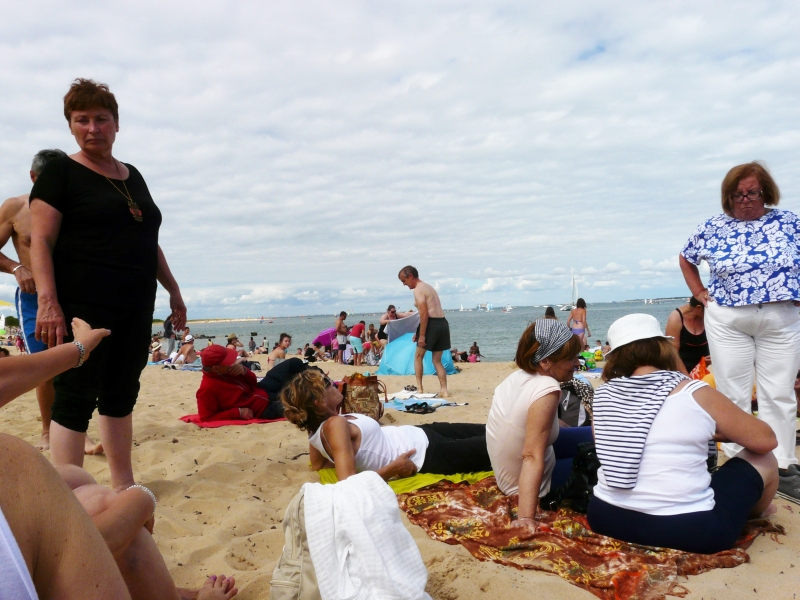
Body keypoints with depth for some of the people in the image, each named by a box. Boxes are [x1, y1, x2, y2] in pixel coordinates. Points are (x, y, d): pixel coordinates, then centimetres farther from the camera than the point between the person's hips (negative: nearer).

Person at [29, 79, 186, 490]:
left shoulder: (132, 177, 18)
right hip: (83, 308, -6)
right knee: (75, 399, -4)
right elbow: (40, 241, -10)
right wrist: (47, 301, -21)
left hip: (135, 308, 7)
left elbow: (149, 242, 22)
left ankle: (123, 485, 22)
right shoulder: (60, 173, -1)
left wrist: (172, 290, 19)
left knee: (121, 395, 12)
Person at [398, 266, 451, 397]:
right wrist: (419, 332, 21)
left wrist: (421, 335, -18)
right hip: (443, 323, 8)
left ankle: (419, 388, 8)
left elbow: (424, 313, -17)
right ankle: (444, 390, 6)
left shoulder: (418, 289, -7)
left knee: (418, 356, 9)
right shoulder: (428, 287, 22)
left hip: (432, 324, -8)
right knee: (437, 360, 13)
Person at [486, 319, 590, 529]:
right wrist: (526, 517, -35)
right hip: (533, 482, -8)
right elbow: (532, 457, -33)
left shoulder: (517, 376, -8)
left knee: (592, 436, 16)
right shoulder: (547, 390, -30)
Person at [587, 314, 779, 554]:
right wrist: (719, 431, 24)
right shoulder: (695, 394, -10)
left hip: (606, 519, 4)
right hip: (687, 530, -3)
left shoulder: (602, 395, -1)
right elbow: (766, 440, 4)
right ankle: (751, 516, 47)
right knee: (763, 461, 16)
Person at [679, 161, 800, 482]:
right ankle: (736, 461, 16)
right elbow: (685, 258, 15)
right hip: (727, 321, 0)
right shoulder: (712, 228, 2)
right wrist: (699, 292, 7)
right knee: (732, 394, 5)